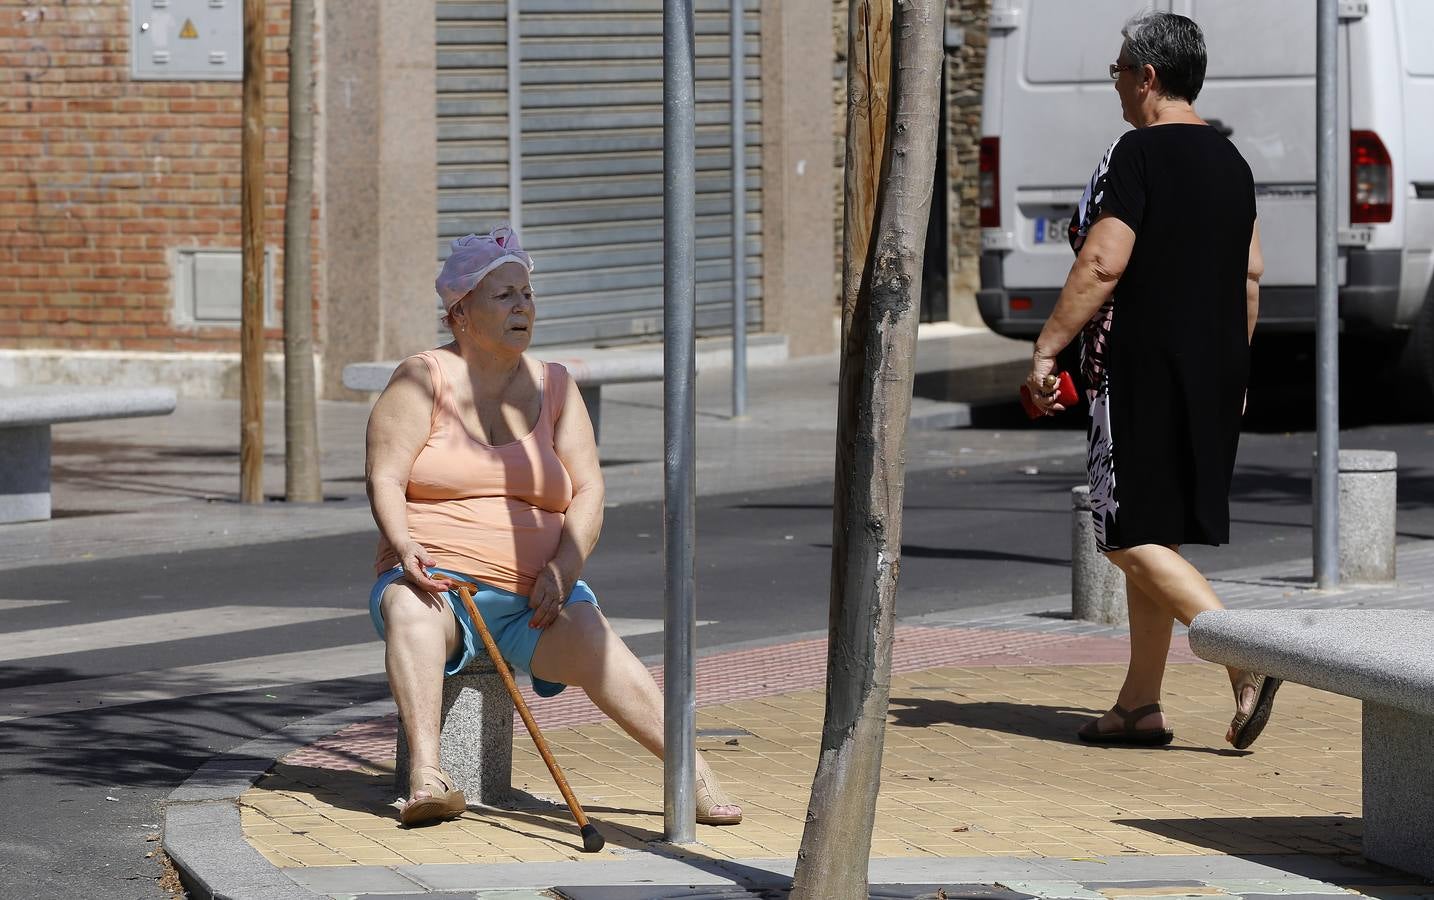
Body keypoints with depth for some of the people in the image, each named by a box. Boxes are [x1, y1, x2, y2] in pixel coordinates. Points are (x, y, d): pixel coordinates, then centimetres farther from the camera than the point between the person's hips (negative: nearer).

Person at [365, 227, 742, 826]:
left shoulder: (554, 387, 13)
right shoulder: (423, 379, 4)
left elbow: (588, 490, 6)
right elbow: (385, 477, -5)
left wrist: (562, 566, -12)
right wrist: (405, 547, -25)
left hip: (534, 594, 2)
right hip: (436, 578, -2)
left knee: (587, 636, -30)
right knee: (411, 608, -37)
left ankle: (696, 776, -35)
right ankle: (425, 776, -51)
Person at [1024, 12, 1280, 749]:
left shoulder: (1138, 154, -13)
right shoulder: (1229, 160, 13)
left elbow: (1102, 265, -19)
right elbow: (1250, 275, 17)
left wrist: (1046, 348, -14)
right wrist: (1232, 369, 23)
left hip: (1143, 369, -9)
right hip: (1213, 370, 9)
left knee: (1130, 537, -8)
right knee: (1151, 535, 13)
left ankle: (1247, 661, -21)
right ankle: (1139, 704, 13)